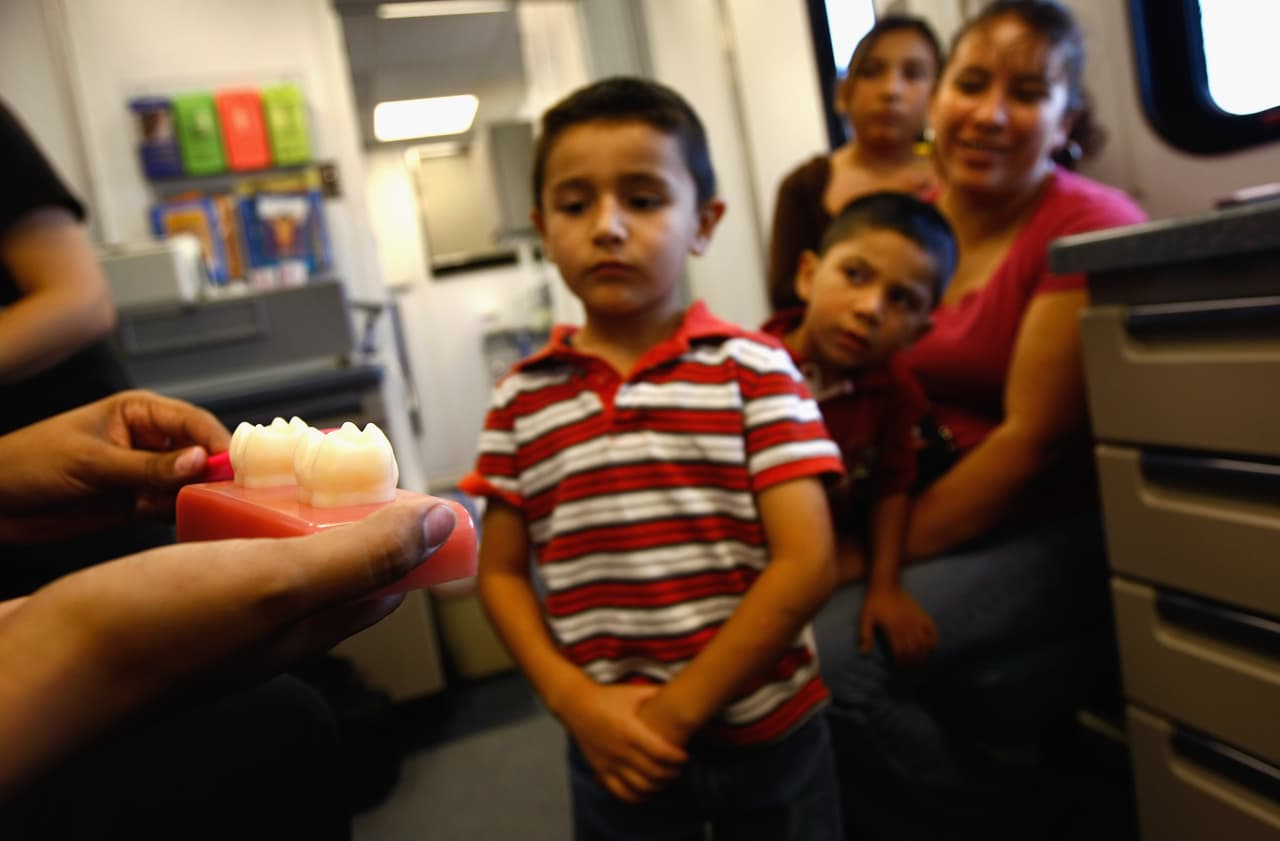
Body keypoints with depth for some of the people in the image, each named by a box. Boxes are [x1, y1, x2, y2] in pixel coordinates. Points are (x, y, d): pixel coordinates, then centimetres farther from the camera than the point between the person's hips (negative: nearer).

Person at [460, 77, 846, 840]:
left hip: (766, 736, -1)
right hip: (614, 749, 2)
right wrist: (575, 701, -10)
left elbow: (808, 564, -13)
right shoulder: (522, 399, -2)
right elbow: (501, 573, 3)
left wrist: (679, 708, -14)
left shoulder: (754, 370, -9)